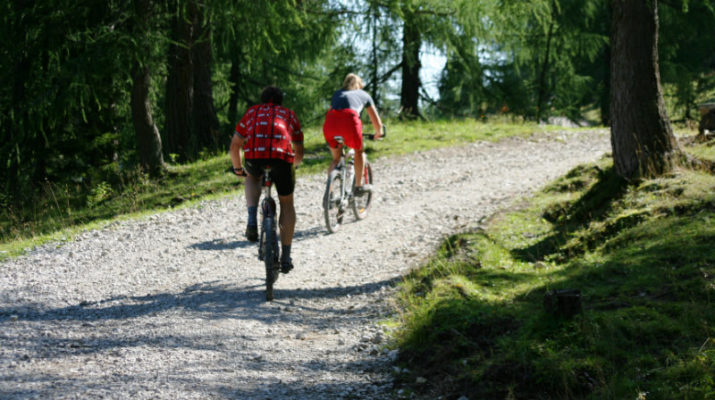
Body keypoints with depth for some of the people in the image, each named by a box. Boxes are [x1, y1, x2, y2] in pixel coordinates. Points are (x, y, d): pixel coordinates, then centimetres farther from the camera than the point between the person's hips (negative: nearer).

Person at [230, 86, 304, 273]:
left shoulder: (252, 112, 32)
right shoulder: (289, 115, 33)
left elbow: (234, 145, 31)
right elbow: (299, 154, 36)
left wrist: (237, 168, 47)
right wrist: (293, 164, 57)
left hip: (255, 154, 0)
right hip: (283, 155, 0)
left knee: (252, 177, 36)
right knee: (286, 203, 20)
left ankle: (252, 220, 11)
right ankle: (285, 257, 21)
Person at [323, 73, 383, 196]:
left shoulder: (337, 94, 37)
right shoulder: (364, 95, 31)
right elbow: (376, 120, 36)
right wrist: (378, 133, 55)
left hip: (330, 121, 3)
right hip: (349, 119, -3)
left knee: (335, 158, 22)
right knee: (359, 151, 24)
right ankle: (359, 186, 23)